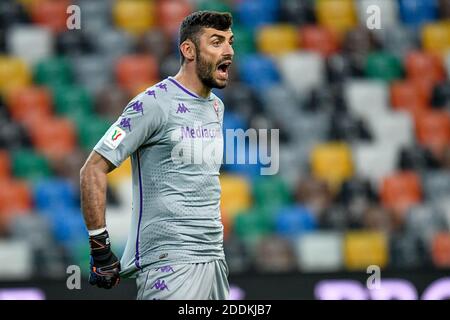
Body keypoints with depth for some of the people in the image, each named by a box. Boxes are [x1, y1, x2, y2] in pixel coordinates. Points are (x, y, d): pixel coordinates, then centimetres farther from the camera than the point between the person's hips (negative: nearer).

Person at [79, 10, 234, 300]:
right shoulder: (154, 103, -10)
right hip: (168, 262, -8)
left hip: (214, 257, 8)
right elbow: (93, 170, -11)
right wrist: (100, 249, -14)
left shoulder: (216, 106, 16)